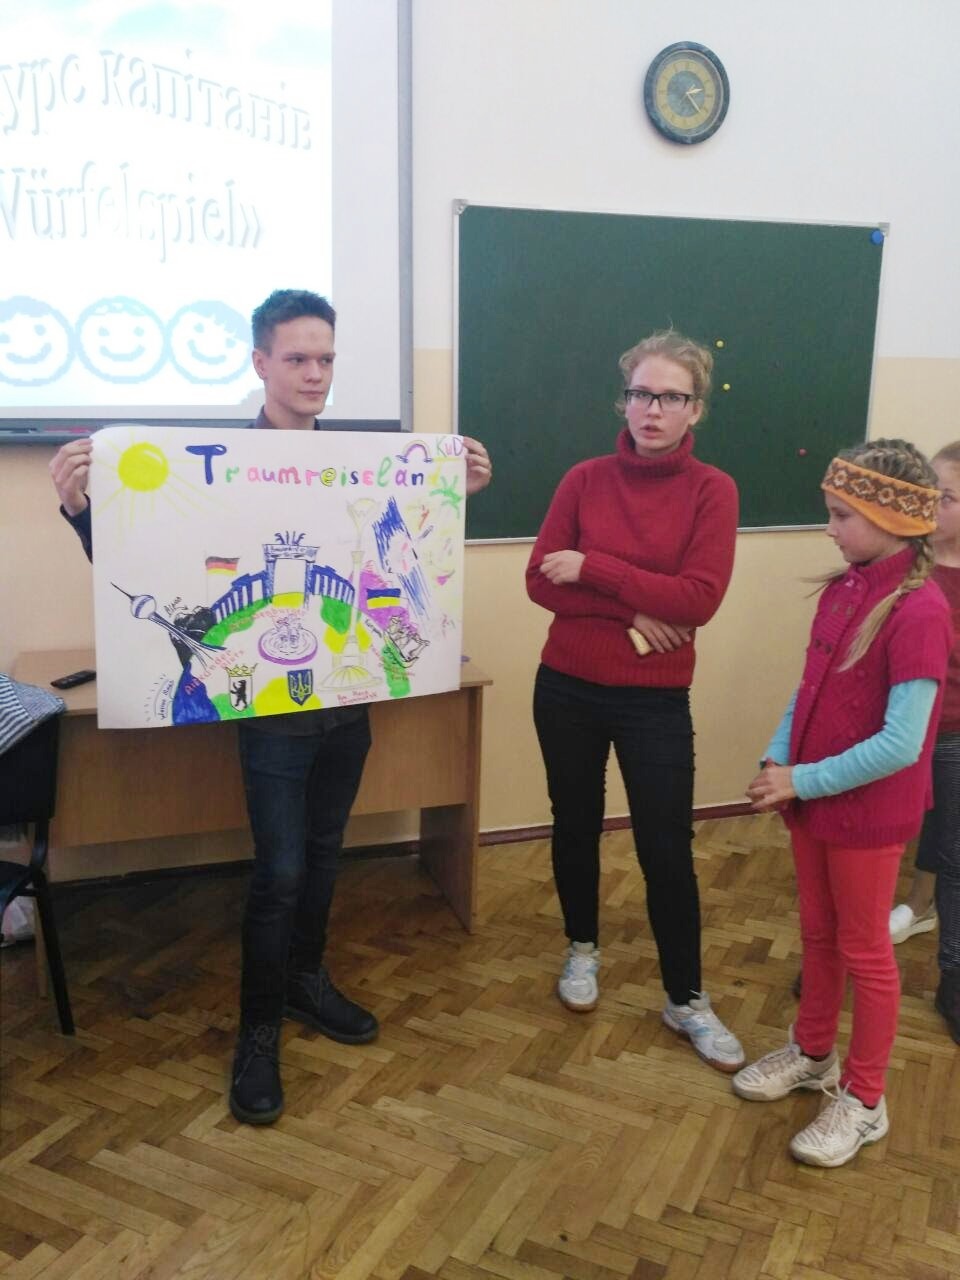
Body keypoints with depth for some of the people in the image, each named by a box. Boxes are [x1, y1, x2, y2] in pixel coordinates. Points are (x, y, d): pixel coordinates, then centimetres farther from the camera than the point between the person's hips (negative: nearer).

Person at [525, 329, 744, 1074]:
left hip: (655, 700, -2)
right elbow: (541, 582, -8)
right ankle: (583, 950, 41)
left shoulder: (712, 490, -7)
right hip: (567, 688, 3)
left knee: (667, 850, 3)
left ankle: (687, 1001, 22)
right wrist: (631, 613, -19)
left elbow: (698, 600, -18)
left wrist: (592, 568, -17)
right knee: (576, 826, 17)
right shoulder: (585, 480, 0)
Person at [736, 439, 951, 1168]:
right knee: (818, 935, 21)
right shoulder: (841, 590, 2)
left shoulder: (919, 611, -23)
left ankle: (864, 1101, 29)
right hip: (813, 799, 7)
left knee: (865, 951, 10)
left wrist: (803, 781, -20)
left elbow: (900, 745, -25)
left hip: (868, 812, -7)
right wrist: (777, 761, -4)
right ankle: (813, 1053, 42)